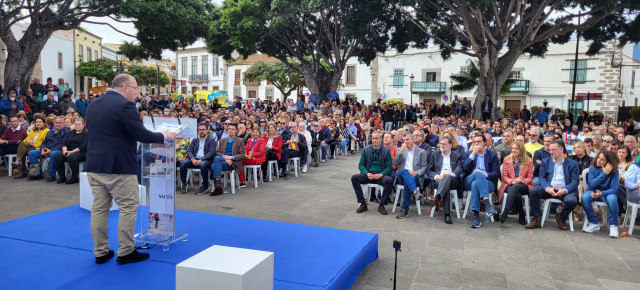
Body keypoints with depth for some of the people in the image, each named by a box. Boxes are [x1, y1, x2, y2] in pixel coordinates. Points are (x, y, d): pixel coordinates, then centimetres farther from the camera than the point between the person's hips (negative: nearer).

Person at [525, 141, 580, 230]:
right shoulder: (545, 161, 16)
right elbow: (542, 177, 4)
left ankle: (561, 218, 1)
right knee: (533, 191, -27)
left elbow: (575, 181, -1)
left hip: (565, 190, -2)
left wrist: (564, 190, -20)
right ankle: (537, 219, -12)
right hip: (549, 189, 2)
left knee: (572, 200, -33)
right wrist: (548, 188, -18)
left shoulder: (572, 164, 10)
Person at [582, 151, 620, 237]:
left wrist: (601, 193, -34)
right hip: (594, 191, 1)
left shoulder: (614, 171, -10)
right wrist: (604, 173, -23)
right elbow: (591, 184, -15)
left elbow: (614, 189, -15)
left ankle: (613, 225, -17)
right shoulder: (593, 168, -8)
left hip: (607, 192, -1)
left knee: (612, 199, -37)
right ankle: (594, 224, -16)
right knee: (584, 197, -32)